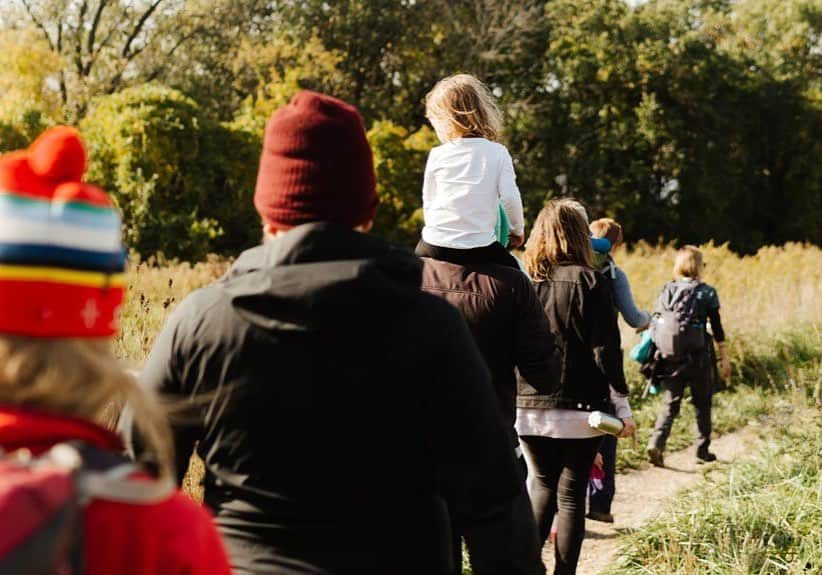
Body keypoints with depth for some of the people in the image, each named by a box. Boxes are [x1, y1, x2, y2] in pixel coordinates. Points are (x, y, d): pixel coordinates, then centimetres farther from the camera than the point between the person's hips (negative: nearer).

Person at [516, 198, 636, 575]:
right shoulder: (588, 282, -7)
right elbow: (606, 350, -9)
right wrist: (622, 405, -3)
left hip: (529, 408, 3)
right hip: (579, 410, -3)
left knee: (542, 486, 19)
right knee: (571, 495, 7)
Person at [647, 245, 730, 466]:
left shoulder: (666, 291, 4)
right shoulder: (707, 292, -4)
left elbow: (655, 325, 4)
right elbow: (717, 328, -3)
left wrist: (657, 354, 13)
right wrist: (724, 358, 4)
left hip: (670, 359, 2)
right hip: (698, 358, -2)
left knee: (670, 404, 5)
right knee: (702, 405, 14)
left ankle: (656, 443, -15)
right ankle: (702, 451, 20)